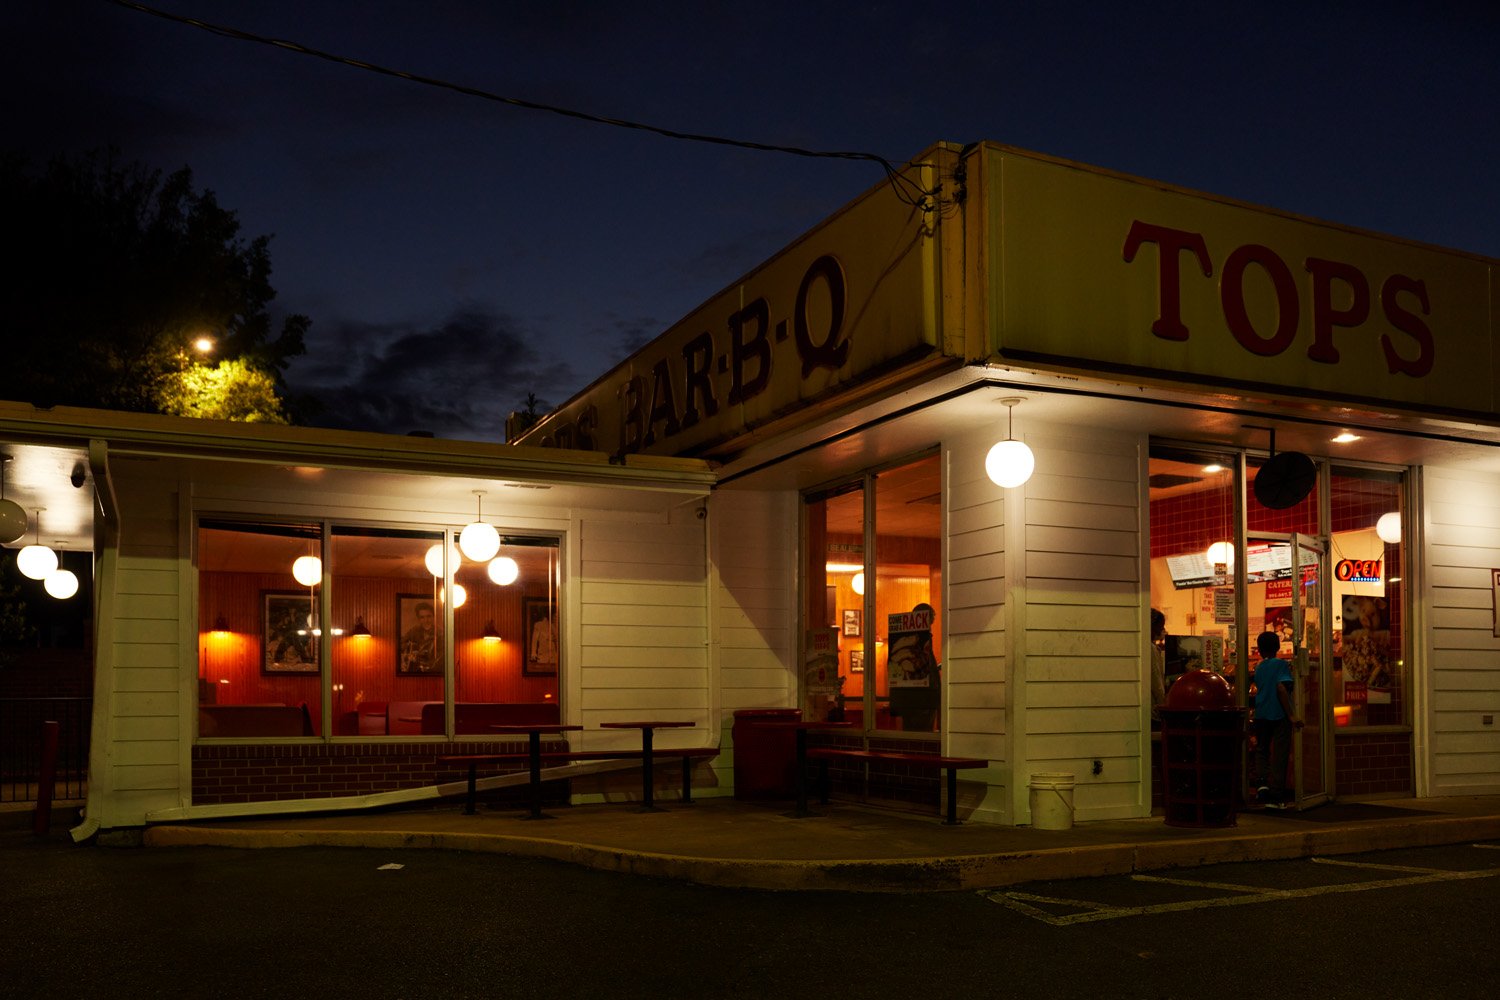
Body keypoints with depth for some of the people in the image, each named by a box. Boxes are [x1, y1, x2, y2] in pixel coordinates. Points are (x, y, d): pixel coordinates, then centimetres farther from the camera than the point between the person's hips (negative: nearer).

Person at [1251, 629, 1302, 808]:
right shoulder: (1281, 664, -7)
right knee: (1279, 755, 2)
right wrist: (1291, 714, -19)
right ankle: (1276, 796, 2)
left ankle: (1261, 783, -6)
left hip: (1261, 715, 4)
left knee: (1262, 751, 17)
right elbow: (1281, 688, -19)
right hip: (1279, 715, -4)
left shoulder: (1259, 668, 9)